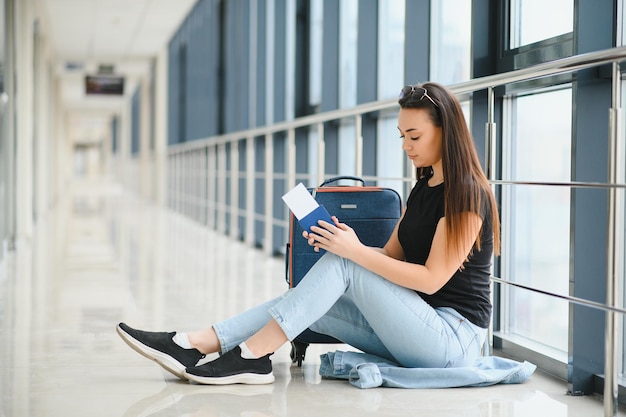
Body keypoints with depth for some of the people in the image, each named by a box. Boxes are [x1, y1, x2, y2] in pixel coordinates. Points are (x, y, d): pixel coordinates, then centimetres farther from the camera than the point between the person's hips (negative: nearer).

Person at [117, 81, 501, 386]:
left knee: (341, 264, -20)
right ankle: (192, 345, -16)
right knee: (306, 304, -8)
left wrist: (355, 251, -20)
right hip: (416, 331, 8)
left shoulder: (467, 194, -13)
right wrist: (343, 243, -6)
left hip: (454, 336, -8)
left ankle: (252, 356, -20)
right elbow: (392, 257, 13)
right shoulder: (424, 188, 15)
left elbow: (431, 278, -18)